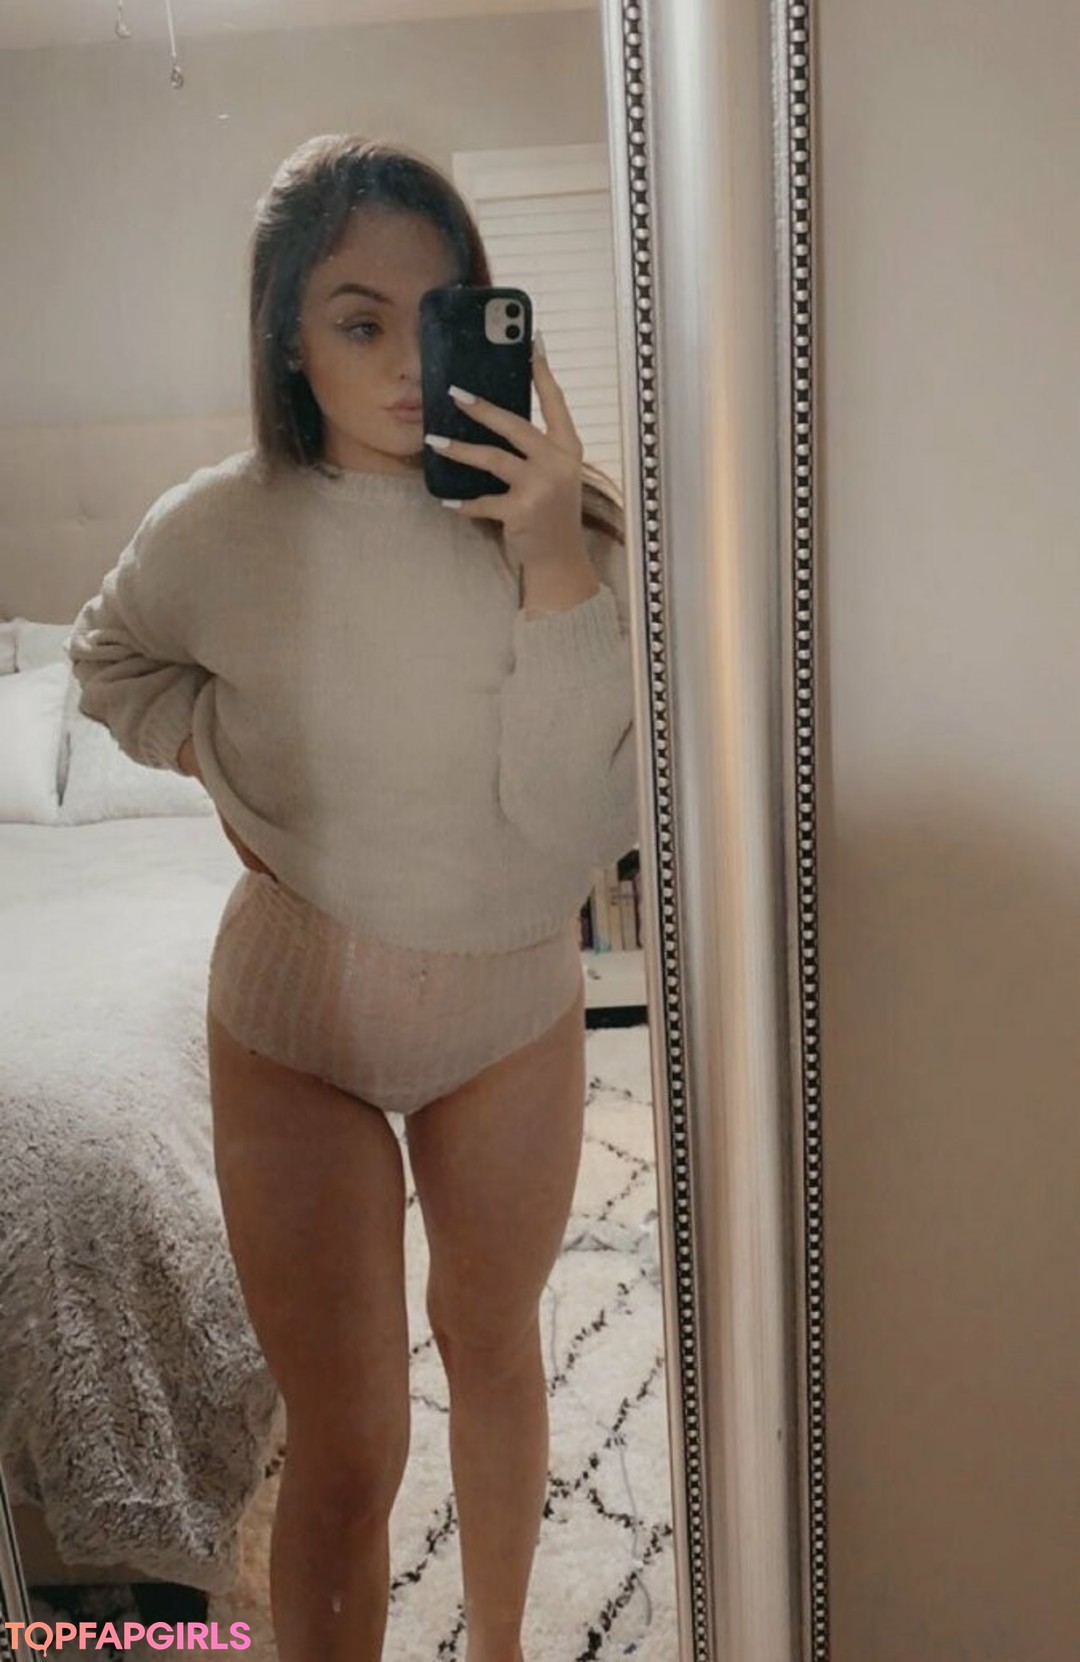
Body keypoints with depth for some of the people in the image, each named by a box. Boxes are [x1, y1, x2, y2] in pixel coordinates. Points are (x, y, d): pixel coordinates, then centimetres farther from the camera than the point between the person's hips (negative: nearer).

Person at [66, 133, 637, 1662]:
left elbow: (577, 818, -21)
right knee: (345, 1451, 5)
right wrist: (224, 757, -8)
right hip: (297, 1019, -1)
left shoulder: (561, 519, -15)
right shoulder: (218, 530, -14)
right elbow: (111, 663, 9)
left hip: (513, 1004, 2)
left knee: (492, 1346, 23)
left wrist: (556, 565, -30)